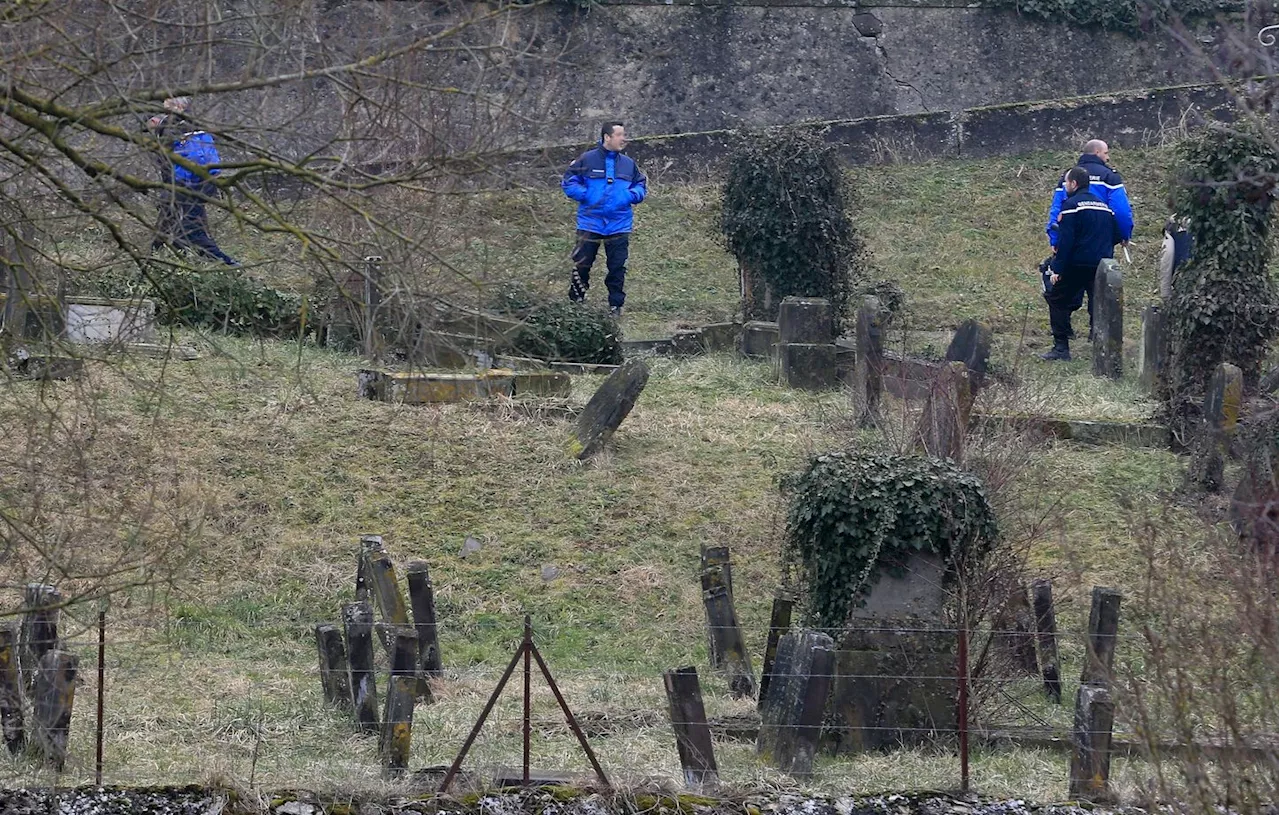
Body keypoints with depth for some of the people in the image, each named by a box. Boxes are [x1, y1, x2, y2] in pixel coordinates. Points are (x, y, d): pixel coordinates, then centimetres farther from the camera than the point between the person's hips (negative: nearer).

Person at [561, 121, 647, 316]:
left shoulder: (628, 164, 7)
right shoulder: (587, 160, -4)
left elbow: (641, 185, 17)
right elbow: (568, 182, 0)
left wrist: (631, 195, -4)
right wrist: (585, 195, -13)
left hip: (619, 225, 3)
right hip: (590, 224, -3)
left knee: (617, 267, 4)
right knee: (582, 264, 2)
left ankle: (616, 305, 13)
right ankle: (576, 302, 16)